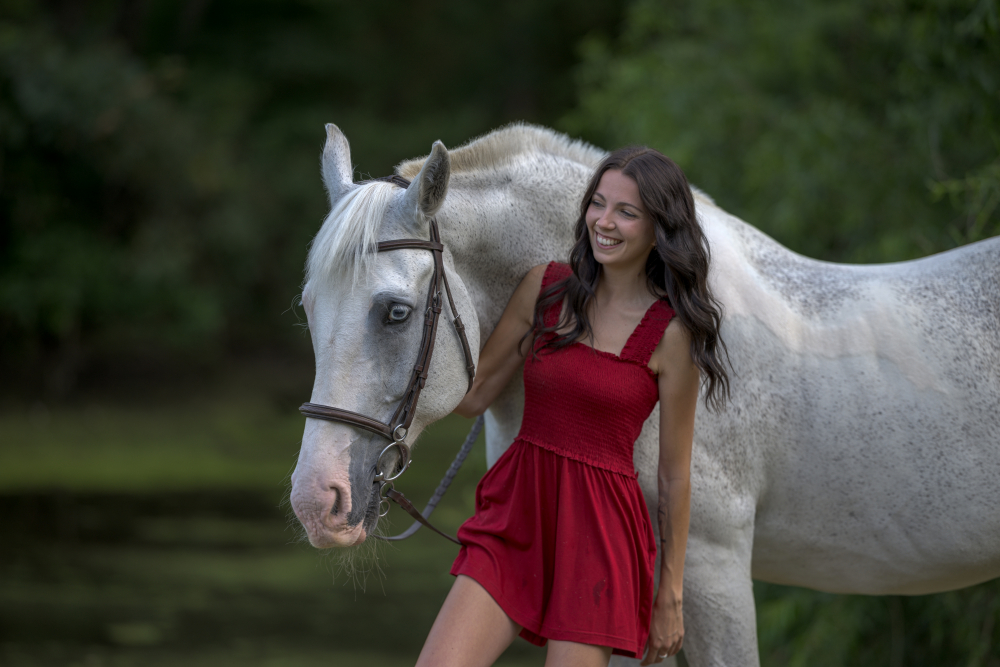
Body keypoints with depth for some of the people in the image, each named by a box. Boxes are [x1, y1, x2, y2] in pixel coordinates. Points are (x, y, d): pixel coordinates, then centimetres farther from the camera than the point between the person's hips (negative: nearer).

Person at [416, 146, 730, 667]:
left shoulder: (672, 333, -7)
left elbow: (674, 475, -3)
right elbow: (472, 394, 10)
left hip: (598, 528, -4)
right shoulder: (545, 288, 5)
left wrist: (670, 596, 0)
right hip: (515, 511, 4)